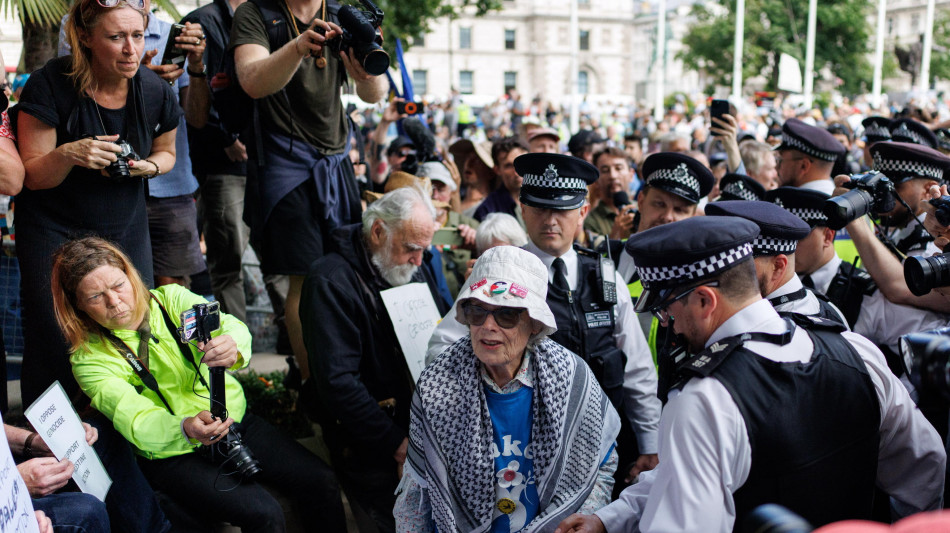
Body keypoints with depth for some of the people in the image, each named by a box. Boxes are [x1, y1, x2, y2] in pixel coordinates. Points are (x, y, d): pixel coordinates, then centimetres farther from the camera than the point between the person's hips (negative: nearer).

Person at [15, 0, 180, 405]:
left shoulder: (156, 92, -7)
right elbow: (32, 176, -11)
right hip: (54, 231, -3)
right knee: (53, 344, -5)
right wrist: (68, 155, -33)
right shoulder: (51, 85, -16)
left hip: (126, 230, 3)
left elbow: (165, 152, 13)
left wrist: (149, 166, -11)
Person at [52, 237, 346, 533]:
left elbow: (232, 326, -17)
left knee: (321, 482, -12)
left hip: (235, 421, 4)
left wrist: (233, 346, -42)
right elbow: (137, 422, -21)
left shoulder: (170, 298, -1)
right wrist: (186, 429, -43)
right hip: (174, 454, -3)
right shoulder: (89, 359, -9)